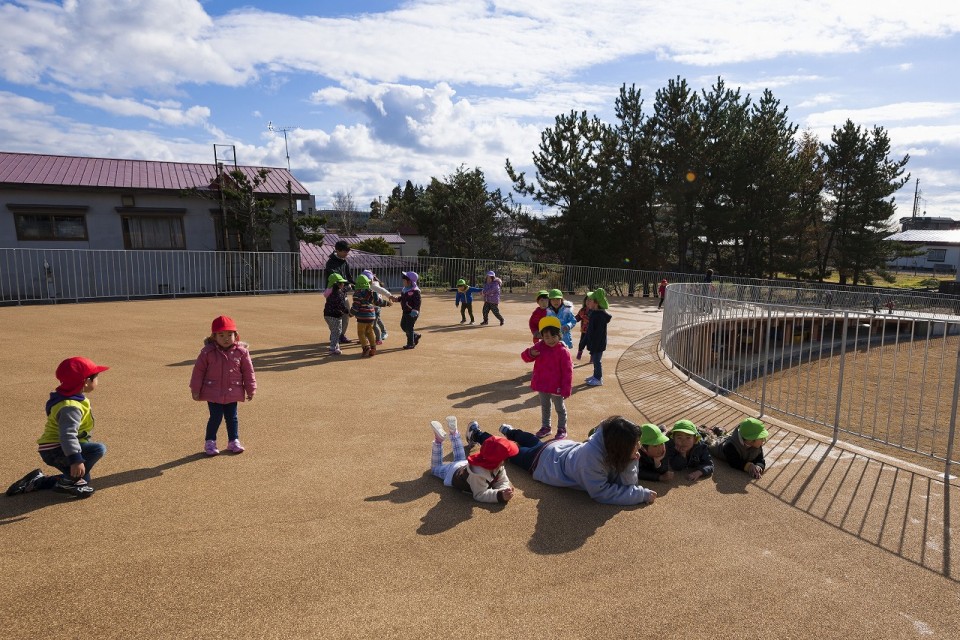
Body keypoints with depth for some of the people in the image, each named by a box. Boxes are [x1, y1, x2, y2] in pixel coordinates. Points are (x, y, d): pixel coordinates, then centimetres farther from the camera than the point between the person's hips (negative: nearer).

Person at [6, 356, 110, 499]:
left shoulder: (74, 399, 8)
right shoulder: (70, 407, -25)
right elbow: (68, 435, -35)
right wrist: (76, 459, -40)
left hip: (56, 450, 10)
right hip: (55, 450, -10)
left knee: (83, 480, 17)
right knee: (99, 449, -27)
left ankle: (37, 481, 20)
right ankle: (68, 482, -15)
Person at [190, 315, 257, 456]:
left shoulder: (241, 351, -5)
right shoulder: (208, 352, -10)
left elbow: (248, 371, 2)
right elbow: (199, 370, -3)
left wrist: (251, 389, 5)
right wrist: (195, 390, -1)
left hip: (232, 393, 2)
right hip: (213, 393, -2)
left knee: (232, 417, 11)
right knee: (216, 417, 0)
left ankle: (233, 441, 25)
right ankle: (210, 442, 19)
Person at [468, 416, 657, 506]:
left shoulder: (613, 449, -27)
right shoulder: (592, 454, -47)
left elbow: (626, 483, -21)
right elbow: (599, 492, -41)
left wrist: (631, 461, -40)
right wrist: (642, 495, -39)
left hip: (565, 447, 5)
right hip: (544, 460, -5)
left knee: (533, 442, 36)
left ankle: (510, 431, 63)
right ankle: (477, 434, 46)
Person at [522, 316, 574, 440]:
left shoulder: (563, 351, -19)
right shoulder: (539, 347, -4)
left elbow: (567, 372, -18)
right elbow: (525, 356, 0)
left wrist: (566, 390, -18)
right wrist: (530, 353, -25)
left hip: (556, 387, -5)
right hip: (542, 385, 5)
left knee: (560, 408, 12)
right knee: (544, 407, 21)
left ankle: (562, 429, 26)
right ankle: (545, 426, 36)